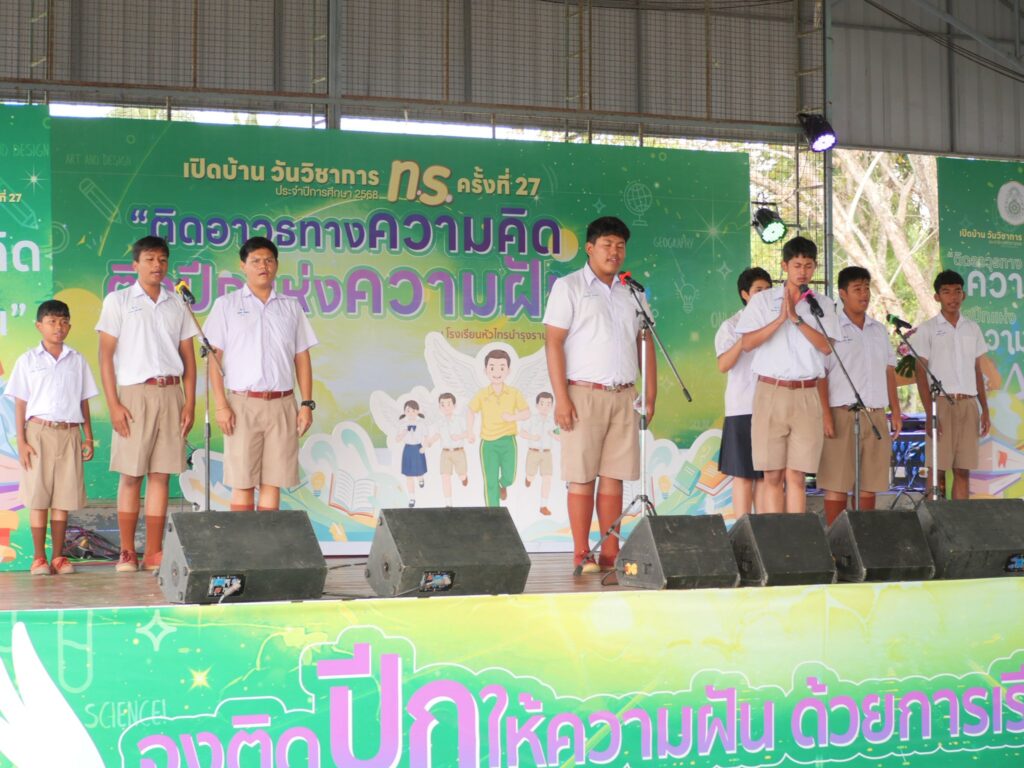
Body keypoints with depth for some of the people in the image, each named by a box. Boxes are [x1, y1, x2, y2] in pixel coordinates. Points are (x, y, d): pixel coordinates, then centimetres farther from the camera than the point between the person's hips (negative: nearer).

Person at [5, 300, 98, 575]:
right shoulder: (28, 360, 5)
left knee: (64, 498, 2)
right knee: (38, 497, -1)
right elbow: (20, 403, 3)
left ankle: (58, 556, 9)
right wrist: (21, 441, -5)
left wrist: (88, 437, 7)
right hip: (38, 432, -2)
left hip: (69, 433, 2)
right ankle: (39, 558, 4)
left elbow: (84, 402, 13)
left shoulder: (77, 361, 11)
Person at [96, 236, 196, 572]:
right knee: (130, 476, -1)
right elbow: (106, 355, 0)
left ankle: (154, 553, 5)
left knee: (161, 475, 2)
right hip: (134, 394, -3)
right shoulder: (117, 301, 4)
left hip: (170, 394, 3)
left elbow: (188, 357, 13)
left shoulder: (176, 305, 13)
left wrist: (189, 403, 3)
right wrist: (113, 404, -8)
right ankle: (127, 552, 5)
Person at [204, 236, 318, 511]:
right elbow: (214, 357, 1)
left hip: (281, 404, 2)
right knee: (242, 483, -2)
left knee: (273, 482, 3)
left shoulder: (291, 307, 13)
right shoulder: (226, 305, 6)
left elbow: (302, 358, 13)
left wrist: (307, 403, 3)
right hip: (242, 403, -2)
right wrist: (221, 405, -8)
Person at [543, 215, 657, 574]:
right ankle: (582, 554, 0)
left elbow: (645, 343, 17)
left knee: (613, 477, 4)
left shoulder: (632, 293, 16)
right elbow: (553, 342, -5)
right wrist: (561, 397, -13)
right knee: (582, 477, -4)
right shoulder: (569, 286, 1)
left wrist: (650, 394, 8)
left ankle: (610, 553, 7)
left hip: (624, 396, 4)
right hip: (584, 394, -4)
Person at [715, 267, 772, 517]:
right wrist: (743, 339, -20)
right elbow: (723, 365, -10)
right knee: (743, 474, -2)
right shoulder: (732, 326, 3)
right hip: (742, 409, -4)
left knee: (766, 474, 5)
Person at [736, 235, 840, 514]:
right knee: (773, 475, -1)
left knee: (796, 475, -1)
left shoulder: (823, 304, 11)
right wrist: (781, 318, -11)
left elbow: (825, 346, -2)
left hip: (806, 395, 1)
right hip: (771, 391, -1)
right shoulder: (763, 300, 8)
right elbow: (747, 343, -2)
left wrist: (797, 318, -11)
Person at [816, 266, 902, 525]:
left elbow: (889, 372, 20)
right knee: (837, 484, -6)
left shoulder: (879, 330, 18)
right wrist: (825, 414, -15)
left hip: (876, 416, 6)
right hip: (843, 414, -6)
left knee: (869, 484, 5)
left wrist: (896, 411, 12)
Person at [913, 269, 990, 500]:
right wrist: (929, 413, -11)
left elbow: (978, 372, 18)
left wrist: (985, 410, 10)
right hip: (942, 403, -4)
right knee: (938, 471, -6)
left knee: (963, 470, 3)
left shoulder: (972, 329, 14)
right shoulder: (927, 329, 2)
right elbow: (921, 374, -2)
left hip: (968, 404, 4)